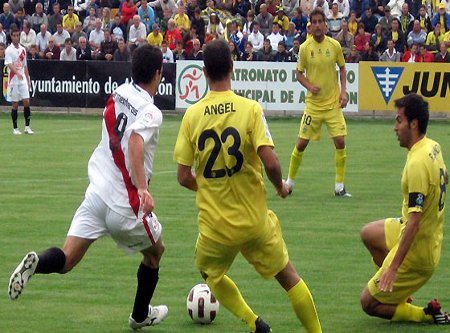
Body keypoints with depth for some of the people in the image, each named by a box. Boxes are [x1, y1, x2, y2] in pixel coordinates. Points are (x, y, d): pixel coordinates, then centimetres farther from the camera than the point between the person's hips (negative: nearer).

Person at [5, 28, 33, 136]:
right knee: (15, 104, 0)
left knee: (26, 102, -4)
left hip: (23, 80, 4)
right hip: (13, 81, -4)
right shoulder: (9, 50, -6)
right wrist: (17, 73, -36)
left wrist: (28, 80, 13)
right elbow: (9, 65, -20)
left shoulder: (23, 50, 11)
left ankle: (27, 127, 1)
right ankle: (15, 128, 8)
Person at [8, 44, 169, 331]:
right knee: (155, 252, 23)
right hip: (125, 203, -6)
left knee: (67, 259, 0)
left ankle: (36, 263, -33)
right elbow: (135, 142, -33)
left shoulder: (119, 93, 7)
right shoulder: (151, 112, -15)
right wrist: (143, 188, -42)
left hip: (97, 189, 6)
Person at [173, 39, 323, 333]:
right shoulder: (250, 109, -11)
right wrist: (280, 186, 2)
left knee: (211, 273, 27)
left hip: (215, 225, 1)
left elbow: (184, 177, -2)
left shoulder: (192, 115, -5)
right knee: (288, 276, 16)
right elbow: (270, 162, -20)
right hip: (255, 220, -1)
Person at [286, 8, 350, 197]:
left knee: (340, 142, -8)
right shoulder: (305, 48, -5)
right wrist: (309, 86, -15)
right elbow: (299, 73, 4)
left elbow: (342, 68, 11)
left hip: (333, 104, 1)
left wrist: (343, 91, -1)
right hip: (313, 103, -1)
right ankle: (290, 182, 20)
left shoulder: (334, 45, -2)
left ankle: (339, 187, 2)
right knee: (301, 143, 1)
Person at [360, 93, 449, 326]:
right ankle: (398, 293, 28)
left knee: (369, 303, 0)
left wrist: (393, 267, -33)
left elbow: (414, 221, -32)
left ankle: (429, 315, 1)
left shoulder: (417, 163, -30)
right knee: (368, 234, 31)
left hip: (417, 252, -10)